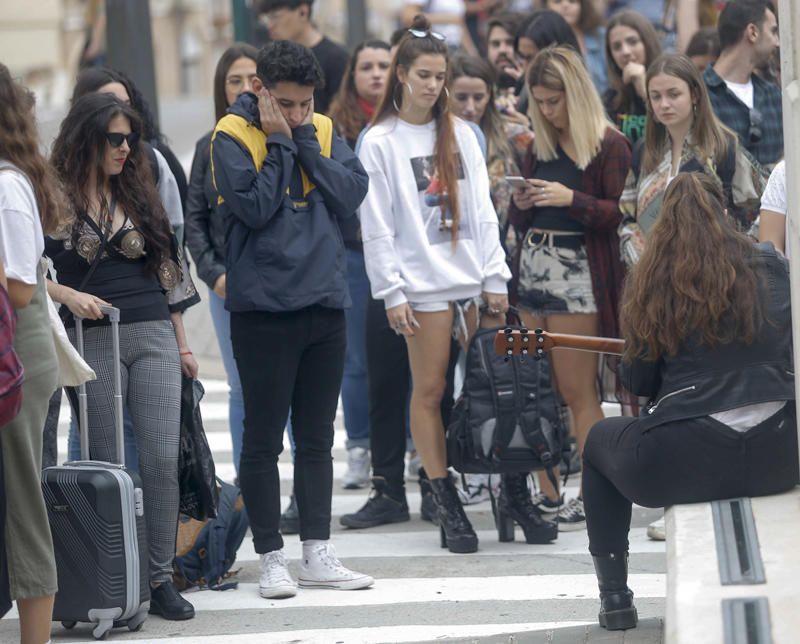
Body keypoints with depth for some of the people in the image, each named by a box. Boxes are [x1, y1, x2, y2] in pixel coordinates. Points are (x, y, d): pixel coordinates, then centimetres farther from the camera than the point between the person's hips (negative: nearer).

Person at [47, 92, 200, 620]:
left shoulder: (139, 195, 14)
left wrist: (182, 342, 15)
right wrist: (67, 295, -18)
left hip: (154, 338, 4)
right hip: (92, 343, -3)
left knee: (162, 459, -4)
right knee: (106, 466, 1)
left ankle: (161, 578, 0)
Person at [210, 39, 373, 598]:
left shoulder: (322, 131, 9)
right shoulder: (232, 136, -5)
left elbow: (351, 195, -5)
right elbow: (256, 206, -17)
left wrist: (303, 137, -8)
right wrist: (277, 140, -13)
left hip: (325, 303, 5)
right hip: (263, 307, -5)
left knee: (317, 437, 10)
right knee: (264, 439, 1)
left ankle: (318, 555, 16)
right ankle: (272, 557, 7)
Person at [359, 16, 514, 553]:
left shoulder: (460, 134, 13)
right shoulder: (380, 142, 1)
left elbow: (482, 209, 12)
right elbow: (376, 225, -3)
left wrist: (496, 277, 5)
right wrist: (392, 292, -8)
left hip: (472, 278, 4)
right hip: (423, 282, -4)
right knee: (430, 390, -4)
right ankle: (448, 505, -1)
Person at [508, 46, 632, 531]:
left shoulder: (610, 146, -4)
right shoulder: (540, 146, 15)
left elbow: (621, 215, -9)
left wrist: (571, 199, -19)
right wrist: (521, 205, 1)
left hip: (578, 274, -6)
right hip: (532, 268, 6)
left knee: (578, 390, -5)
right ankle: (547, 495, 9)